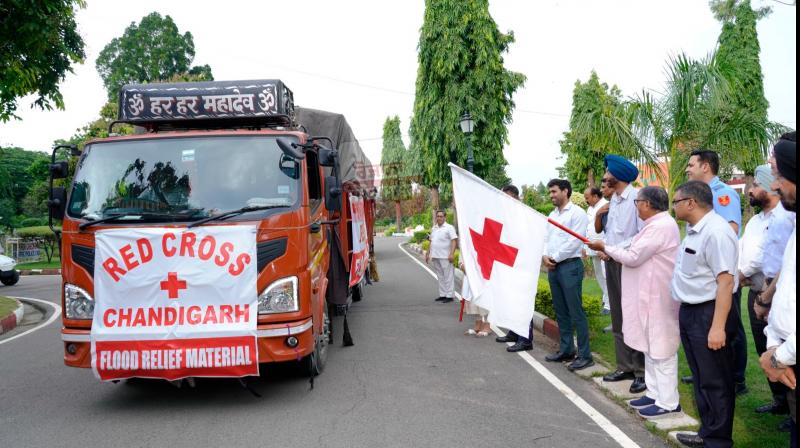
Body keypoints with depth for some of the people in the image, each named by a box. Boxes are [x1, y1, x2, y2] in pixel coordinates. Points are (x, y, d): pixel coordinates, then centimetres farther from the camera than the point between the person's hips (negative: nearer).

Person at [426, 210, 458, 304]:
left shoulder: (449, 228, -6)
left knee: (448, 277, -4)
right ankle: (442, 295, 19)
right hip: (435, 257, 7)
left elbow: (454, 241, -13)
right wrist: (428, 253, 20)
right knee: (440, 277, 13)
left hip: (445, 257, -7)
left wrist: (452, 254, -21)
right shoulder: (434, 228, 16)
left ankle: (449, 296, -1)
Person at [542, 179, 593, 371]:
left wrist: (555, 258, -11)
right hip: (552, 267, 8)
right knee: (561, 311, 13)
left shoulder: (577, 213, -8)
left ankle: (585, 355, -3)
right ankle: (566, 349, 22)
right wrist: (545, 256, -2)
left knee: (576, 312, -8)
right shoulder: (552, 215, 17)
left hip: (570, 266, -8)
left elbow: (575, 241, -16)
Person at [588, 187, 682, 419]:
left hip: (658, 297, -11)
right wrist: (610, 251, 11)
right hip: (650, 295, 11)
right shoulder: (658, 224, 15)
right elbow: (639, 254, 19)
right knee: (651, 346, 16)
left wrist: (605, 247, -7)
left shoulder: (660, 226, -19)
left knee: (661, 348, -4)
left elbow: (633, 257, -18)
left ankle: (668, 402, 2)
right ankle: (655, 393, 25)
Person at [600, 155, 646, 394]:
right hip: (612, 262, 9)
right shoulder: (613, 200, 14)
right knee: (618, 318, 13)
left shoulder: (636, 198, -13)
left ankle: (642, 371, 1)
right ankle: (624, 366, 22)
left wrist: (619, 249, -17)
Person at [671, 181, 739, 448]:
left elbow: (725, 281, -25)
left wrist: (718, 327, -27)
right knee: (701, 378, 19)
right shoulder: (694, 230, 11)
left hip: (708, 314, -10)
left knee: (715, 382, 3)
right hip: (690, 312, 10)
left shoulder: (715, 232, -20)